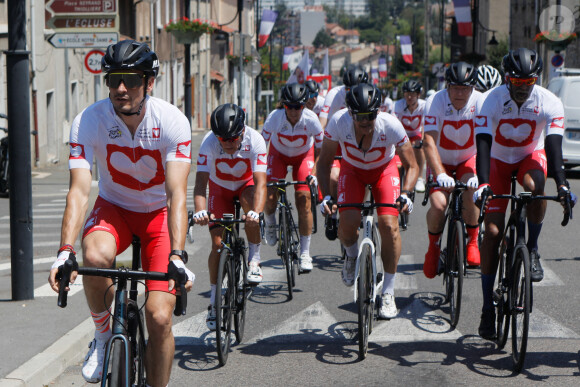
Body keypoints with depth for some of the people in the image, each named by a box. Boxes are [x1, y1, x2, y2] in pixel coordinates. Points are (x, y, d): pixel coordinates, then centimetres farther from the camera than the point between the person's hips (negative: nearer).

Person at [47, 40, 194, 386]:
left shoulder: (172, 121, -24)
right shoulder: (88, 121, -21)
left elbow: (177, 194, -31)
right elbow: (79, 191, -28)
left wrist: (177, 256, -45)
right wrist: (65, 251, -43)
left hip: (159, 213, -1)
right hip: (114, 207, 1)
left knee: (159, 317, -13)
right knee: (96, 256, -34)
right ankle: (103, 335, -6)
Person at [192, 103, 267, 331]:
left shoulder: (254, 140, -33)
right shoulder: (209, 143, -32)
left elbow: (260, 182, -40)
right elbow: (201, 182, -38)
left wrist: (256, 212, -58)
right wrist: (200, 211, -57)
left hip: (246, 184, -1)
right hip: (220, 188, 1)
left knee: (250, 204, -36)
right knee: (218, 243, -10)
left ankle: (254, 260, -16)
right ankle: (214, 300, 4)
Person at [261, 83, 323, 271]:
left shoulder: (311, 120, -29)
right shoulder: (274, 118, -30)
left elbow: (320, 149, -14)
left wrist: (314, 173, -23)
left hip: (304, 155, 0)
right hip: (279, 154, 0)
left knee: (304, 199, -15)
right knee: (269, 196, -19)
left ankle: (305, 253, -5)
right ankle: (270, 224, 18)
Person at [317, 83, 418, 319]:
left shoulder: (391, 125, -32)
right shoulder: (339, 122, -31)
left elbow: (411, 166, -20)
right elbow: (324, 162, -17)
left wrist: (405, 194, -36)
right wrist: (326, 196, -29)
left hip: (384, 169, -1)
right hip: (352, 169, 1)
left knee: (389, 224, -19)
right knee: (348, 221, -22)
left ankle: (388, 292, -4)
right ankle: (352, 255, 16)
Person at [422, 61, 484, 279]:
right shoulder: (435, 102, -23)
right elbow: (429, 143, -31)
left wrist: (479, 175, -44)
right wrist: (440, 175, -46)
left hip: (468, 159, 0)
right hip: (441, 161, 0)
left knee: (470, 192, -30)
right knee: (438, 204, -22)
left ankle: (472, 242, -7)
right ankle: (434, 247, 7)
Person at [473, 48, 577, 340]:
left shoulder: (549, 103, -22)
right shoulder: (490, 102, -25)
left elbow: (554, 147, -30)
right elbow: (483, 146, -32)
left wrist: (562, 185, -45)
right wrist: (483, 184, -47)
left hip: (530, 156, 1)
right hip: (499, 160, 0)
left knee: (535, 187, -37)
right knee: (492, 230, -11)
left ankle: (532, 250, -12)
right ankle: (487, 308, -4)